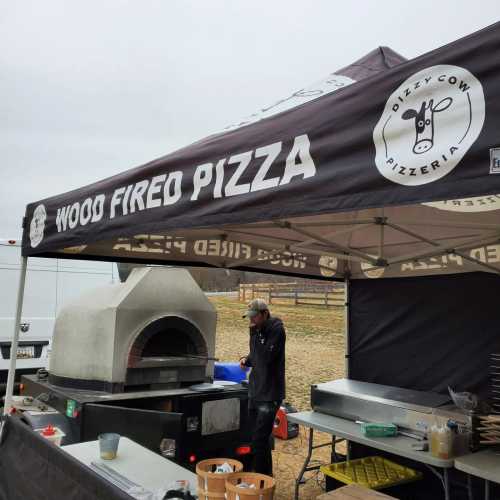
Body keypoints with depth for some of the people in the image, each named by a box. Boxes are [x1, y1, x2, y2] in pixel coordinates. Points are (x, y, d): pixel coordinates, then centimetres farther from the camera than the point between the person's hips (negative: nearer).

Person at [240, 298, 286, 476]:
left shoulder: (276, 330, -14)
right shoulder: (257, 330, 10)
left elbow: (266, 356, -24)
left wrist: (255, 333, -21)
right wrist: (247, 359, 1)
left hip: (270, 394, -8)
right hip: (255, 391, 8)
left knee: (260, 439, -7)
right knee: (255, 436, 16)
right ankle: (266, 474, 31)